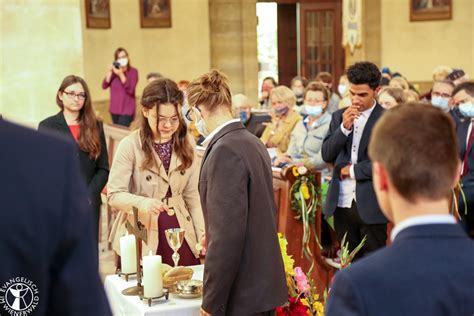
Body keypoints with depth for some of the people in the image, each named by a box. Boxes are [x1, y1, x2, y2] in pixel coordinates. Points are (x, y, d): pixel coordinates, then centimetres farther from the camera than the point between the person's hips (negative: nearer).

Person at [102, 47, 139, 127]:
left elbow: (130, 89, -17)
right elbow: (104, 86, -3)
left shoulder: (133, 71, -5)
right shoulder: (114, 71, 6)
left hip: (127, 110, -5)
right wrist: (110, 71, -13)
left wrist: (121, 74, -23)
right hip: (114, 109, 5)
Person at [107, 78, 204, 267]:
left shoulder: (187, 144, 1)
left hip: (181, 234, 4)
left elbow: (192, 194, 5)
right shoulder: (130, 145, -13)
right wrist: (142, 203, -31)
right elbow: (114, 194, -13)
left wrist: (203, 232, -4)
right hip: (141, 237, -3)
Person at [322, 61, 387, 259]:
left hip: (370, 205, -4)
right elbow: (326, 155, 4)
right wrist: (344, 127, -9)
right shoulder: (339, 116, 11)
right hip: (341, 203, 5)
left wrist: (353, 170, -7)